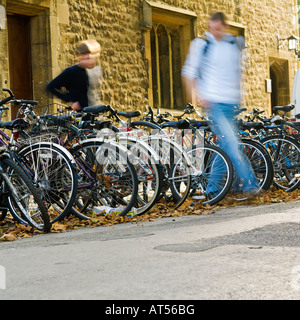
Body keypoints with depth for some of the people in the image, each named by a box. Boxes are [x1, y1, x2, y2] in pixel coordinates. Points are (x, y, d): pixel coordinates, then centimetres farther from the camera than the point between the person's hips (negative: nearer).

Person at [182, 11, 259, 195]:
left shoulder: (236, 43, 10)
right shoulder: (201, 44, -4)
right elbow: (189, 72, -2)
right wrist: (197, 96, -11)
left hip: (232, 102, 6)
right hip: (213, 102, -5)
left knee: (225, 145, 7)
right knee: (230, 142, -15)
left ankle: (213, 187, 18)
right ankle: (249, 183, -13)